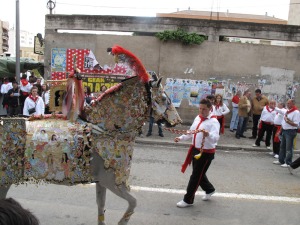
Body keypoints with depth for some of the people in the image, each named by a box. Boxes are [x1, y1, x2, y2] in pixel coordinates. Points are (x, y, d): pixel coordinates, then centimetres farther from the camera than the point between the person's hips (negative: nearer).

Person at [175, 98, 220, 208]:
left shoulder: (213, 122, -19)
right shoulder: (198, 118, 6)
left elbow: (216, 138, -34)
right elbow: (191, 132, 19)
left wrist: (208, 134, -54)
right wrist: (181, 138, 8)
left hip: (206, 153, -8)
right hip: (195, 150, 8)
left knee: (196, 176, 0)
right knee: (199, 174, 22)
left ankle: (188, 200, 14)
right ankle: (209, 190, 47)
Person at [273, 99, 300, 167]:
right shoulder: (287, 111, 13)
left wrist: (288, 121, -23)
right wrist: (281, 130, 17)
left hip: (290, 132, -9)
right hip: (284, 131, 9)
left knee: (289, 148, -2)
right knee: (282, 147, 16)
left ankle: (288, 162, 7)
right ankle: (281, 160, 27)